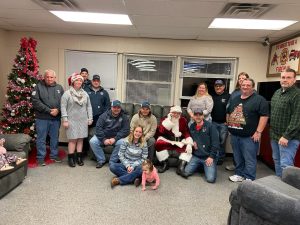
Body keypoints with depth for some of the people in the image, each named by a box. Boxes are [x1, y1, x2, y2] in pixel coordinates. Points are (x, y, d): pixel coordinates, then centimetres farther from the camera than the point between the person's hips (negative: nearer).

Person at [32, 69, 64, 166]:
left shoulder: (59, 87, 8)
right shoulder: (38, 87, -2)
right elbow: (35, 101, -11)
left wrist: (58, 110, -14)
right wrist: (48, 110, -16)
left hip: (56, 118, 3)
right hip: (42, 118, -3)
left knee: (55, 138, 13)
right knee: (41, 139, 5)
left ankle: (54, 155, 27)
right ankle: (40, 158, 17)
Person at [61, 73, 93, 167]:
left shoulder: (85, 94, 11)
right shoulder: (67, 93, -3)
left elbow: (89, 106, 12)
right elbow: (63, 107, -7)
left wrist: (90, 118, 6)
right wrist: (65, 120, -12)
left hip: (83, 120, 4)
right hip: (72, 120, -4)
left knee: (80, 139, 7)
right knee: (72, 139, -2)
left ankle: (79, 157, 17)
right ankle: (71, 158, 10)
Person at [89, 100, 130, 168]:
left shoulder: (124, 117, -3)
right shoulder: (104, 115, -3)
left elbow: (126, 130, -11)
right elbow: (98, 128, -9)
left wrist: (115, 139, -22)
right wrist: (104, 139, -22)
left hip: (116, 137, -1)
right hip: (103, 137, 1)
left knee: (121, 143, -32)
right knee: (92, 142, -23)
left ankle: (112, 161, -11)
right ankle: (101, 160, -5)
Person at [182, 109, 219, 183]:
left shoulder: (210, 126, -8)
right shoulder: (192, 127, 8)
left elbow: (215, 143, -10)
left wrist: (211, 156, -14)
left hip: (208, 157, -4)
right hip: (196, 156, 4)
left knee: (211, 179, -18)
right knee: (185, 173, -8)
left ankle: (205, 167, 15)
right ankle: (199, 166, 19)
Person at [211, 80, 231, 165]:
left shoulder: (228, 96, -1)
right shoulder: (212, 96, 9)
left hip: (224, 123, -2)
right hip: (214, 122, 2)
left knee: (222, 142, 5)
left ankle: (221, 158, 18)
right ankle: (215, 158, 16)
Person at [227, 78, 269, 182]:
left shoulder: (259, 99, -6)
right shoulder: (235, 99, 14)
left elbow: (264, 116, -13)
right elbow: (228, 113, 23)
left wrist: (258, 132, -17)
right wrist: (228, 125, 16)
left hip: (249, 136, -6)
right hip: (235, 135, 7)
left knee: (249, 159, 1)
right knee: (238, 157, 16)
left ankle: (249, 179, 12)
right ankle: (239, 174, 29)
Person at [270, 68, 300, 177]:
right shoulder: (277, 92, 12)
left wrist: (287, 136, -22)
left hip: (288, 137, -8)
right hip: (275, 135, 8)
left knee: (285, 165, -7)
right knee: (277, 161, 18)